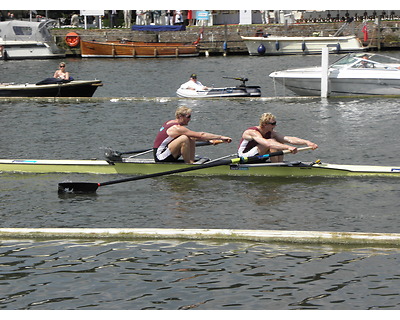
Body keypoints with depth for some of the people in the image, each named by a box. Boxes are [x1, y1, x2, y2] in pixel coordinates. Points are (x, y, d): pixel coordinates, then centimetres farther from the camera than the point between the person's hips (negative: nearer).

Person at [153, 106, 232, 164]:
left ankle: (191, 161, -2)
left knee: (192, 139, 7)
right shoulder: (177, 128, -18)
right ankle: (188, 164, -15)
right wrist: (220, 137, -18)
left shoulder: (171, 123, 12)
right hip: (160, 157, -10)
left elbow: (195, 136, 19)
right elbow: (200, 135, -20)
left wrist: (209, 140, 11)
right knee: (184, 138, -27)